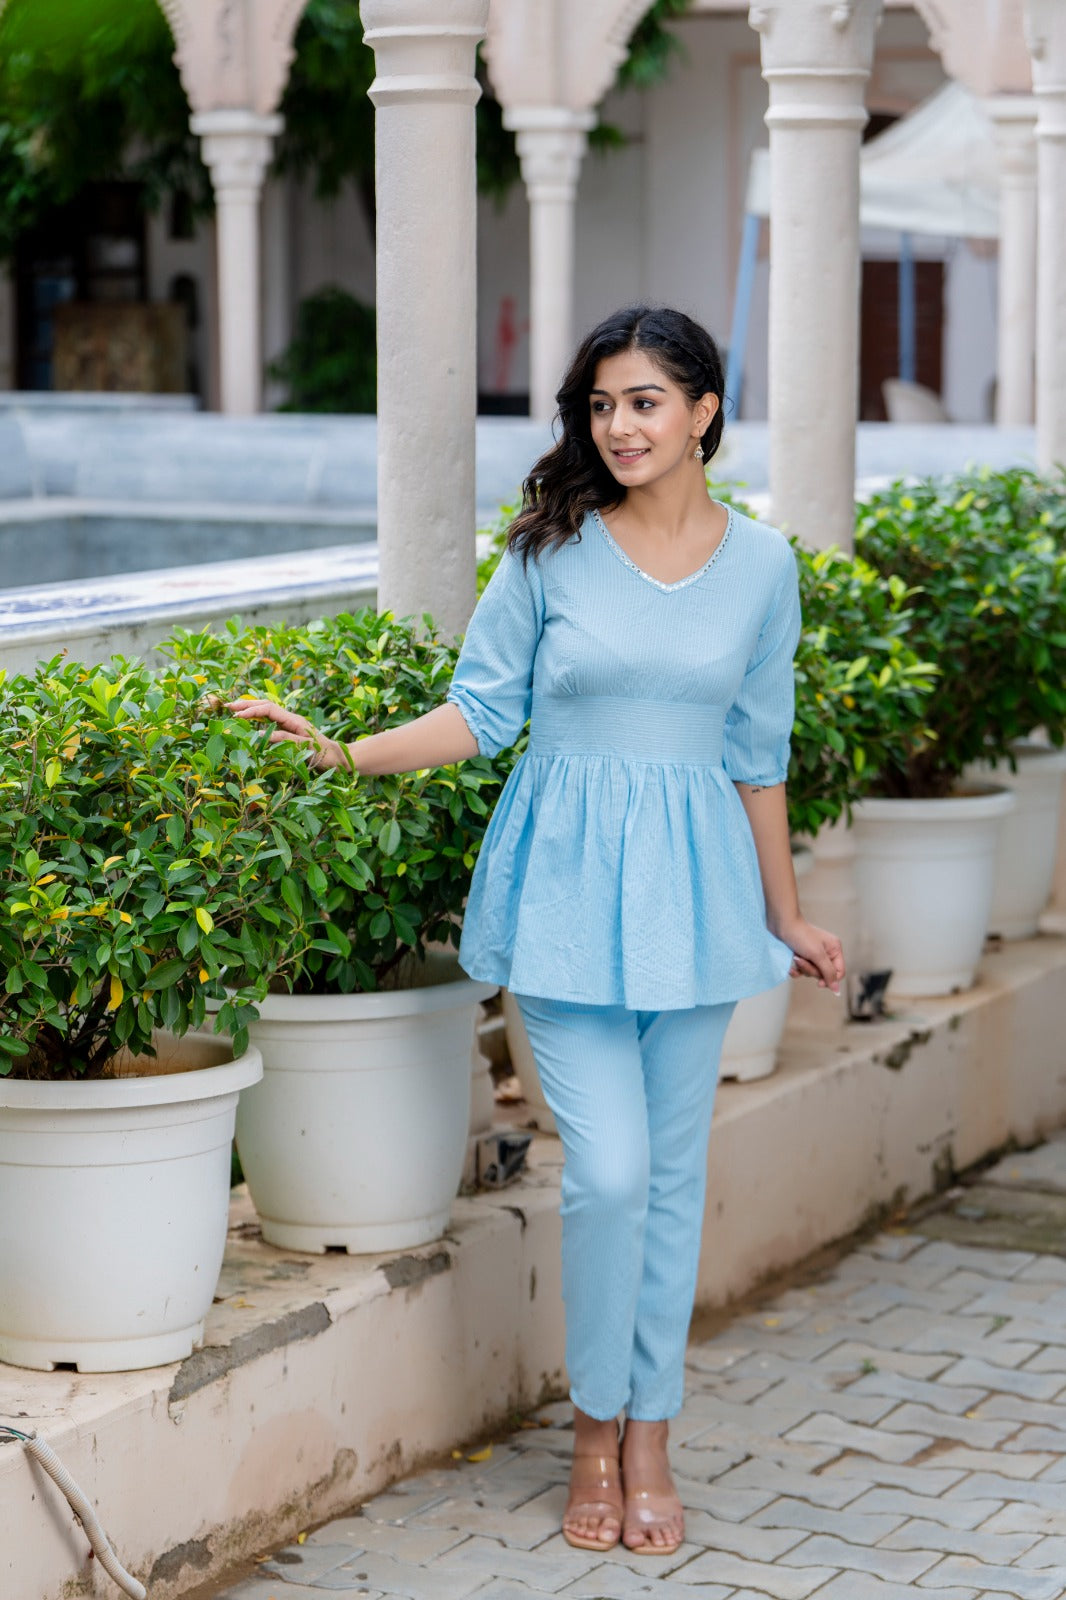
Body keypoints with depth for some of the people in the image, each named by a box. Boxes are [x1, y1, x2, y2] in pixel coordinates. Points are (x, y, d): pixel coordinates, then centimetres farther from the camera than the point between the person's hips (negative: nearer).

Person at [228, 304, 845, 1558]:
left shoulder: (761, 564, 3)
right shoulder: (552, 549, -3)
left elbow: (756, 757, 10)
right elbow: (482, 710, 1)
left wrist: (784, 918, 14)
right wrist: (348, 754, -13)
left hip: (693, 884, 2)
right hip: (567, 879, -2)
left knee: (674, 1172, 7)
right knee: (609, 1166, -9)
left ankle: (649, 1440, 20)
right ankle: (596, 1430, 11)